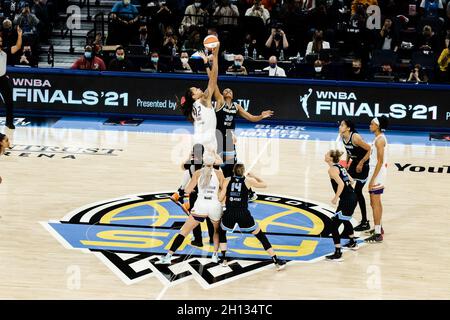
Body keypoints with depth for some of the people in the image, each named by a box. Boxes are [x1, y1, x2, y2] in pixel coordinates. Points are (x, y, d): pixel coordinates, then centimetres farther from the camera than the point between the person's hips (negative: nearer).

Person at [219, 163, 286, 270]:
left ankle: (223, 259, 29)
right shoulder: (248, 181, 4)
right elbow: (264, 185, 17)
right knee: (261, 236, 10)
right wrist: (253, 176, 31)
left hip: (229, 214, 1)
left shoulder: (227, 180, 6)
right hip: (243, 214, -1)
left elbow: (220, 198, 2)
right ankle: (277, 261, 7)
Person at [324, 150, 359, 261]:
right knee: (345, 220, 33)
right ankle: (353, 243, 51)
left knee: (334, 225, -7)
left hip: (346, 201, -10)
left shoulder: (332, 169, -12)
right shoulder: (340, 167, 15)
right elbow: (350, 180, 20)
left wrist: (336, 198, -16)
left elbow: (341, 184, -23)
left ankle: (338, 254, -10)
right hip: (352, 197, 10)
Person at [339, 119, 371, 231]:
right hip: (355, 163, 9)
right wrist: (346, 163, 9)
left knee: (358, 192, -7)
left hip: (364, 165, -9)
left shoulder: (355, 137, -27)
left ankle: (365, 223, 2)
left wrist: (361, 163, -22)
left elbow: (369, 149, -25)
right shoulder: (343, 137, -2)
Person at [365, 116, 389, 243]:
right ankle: (378, 228, 32)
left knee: (375, 203, -8)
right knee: (377, 202, 20)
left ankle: (378, 234, -6)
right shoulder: (380, 138, 11)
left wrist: (373, 179, -23)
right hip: (377, 173, 10)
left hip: (377, 173, -10)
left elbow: (380, 161, -23)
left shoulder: (379, 140, -20)